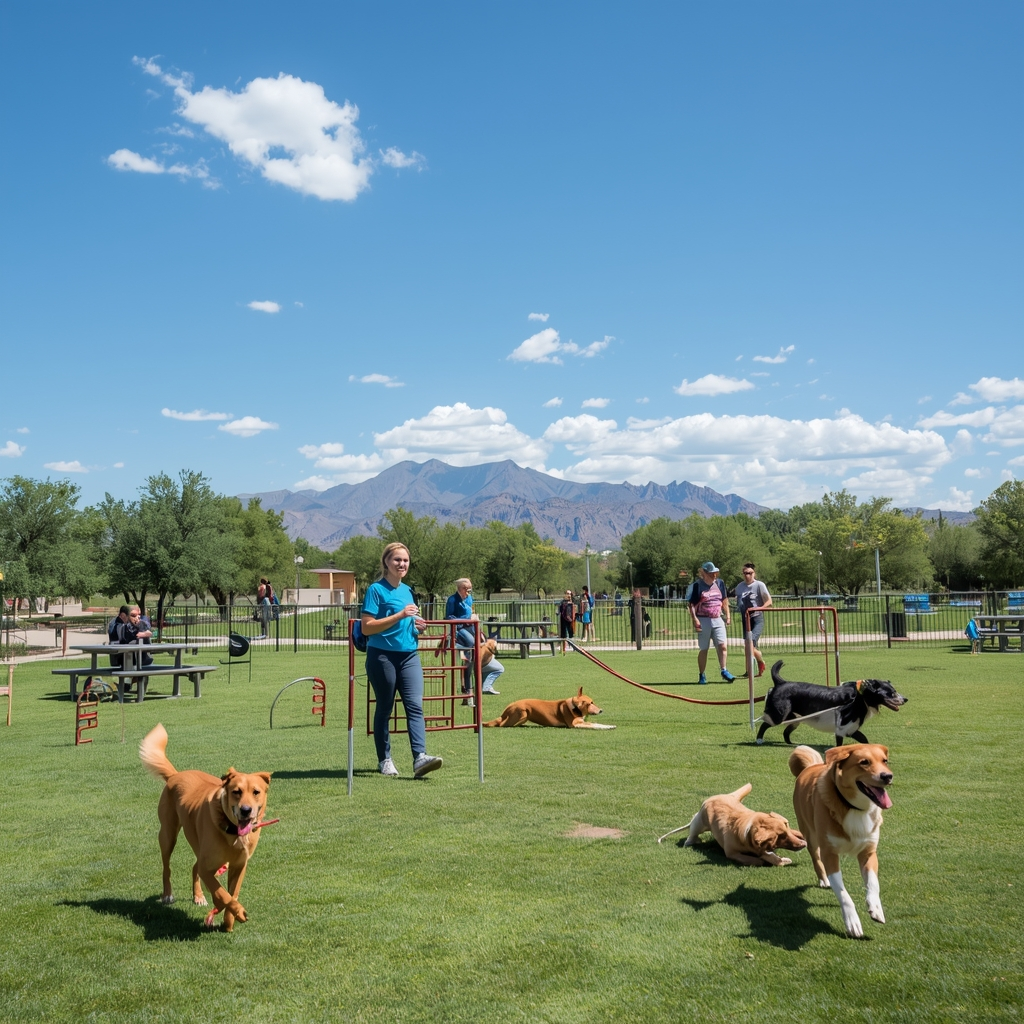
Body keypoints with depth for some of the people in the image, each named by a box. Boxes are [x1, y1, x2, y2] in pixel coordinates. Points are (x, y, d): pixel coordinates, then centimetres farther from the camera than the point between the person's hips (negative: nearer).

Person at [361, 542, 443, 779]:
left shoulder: (407, 591, 15)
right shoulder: (376, 589, -6)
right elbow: (367, 627, -15)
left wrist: (415, 626, 5)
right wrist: (400, 615, -21)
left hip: (409, 655, 6)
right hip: (382, 656, -5)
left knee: (415, 705, -9)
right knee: (384, 708, 5)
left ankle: (420, 758, -17)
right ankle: (384, 760, 18)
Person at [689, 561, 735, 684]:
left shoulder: (720, 583, 10)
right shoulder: (697, 585, -6)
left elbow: (724, 601, 19)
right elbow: (692, 604, -8)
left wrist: (727, 616, 13)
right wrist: (695, 620, -18)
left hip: (718, 619, 4)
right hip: (703, 620, -4)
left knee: (722, 646, -7)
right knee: (703, 649, 3)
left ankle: (724, 671, 0)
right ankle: (702, 676, 10)